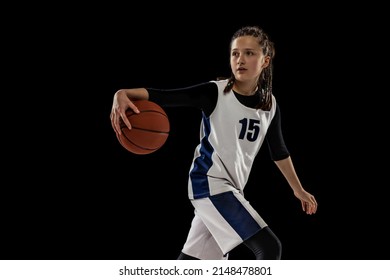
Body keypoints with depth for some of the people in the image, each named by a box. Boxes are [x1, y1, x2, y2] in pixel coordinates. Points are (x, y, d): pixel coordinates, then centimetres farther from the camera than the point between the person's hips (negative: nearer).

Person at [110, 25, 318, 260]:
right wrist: (124, 94, -41)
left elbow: (279, 152, 20)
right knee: (269, 248, -16)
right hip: (210, 183, -7)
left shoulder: (270, 104, 5)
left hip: (231, 189, 7)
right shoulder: (215, 92, -12)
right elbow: (162, 96, -22)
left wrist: (298, 190, 26)